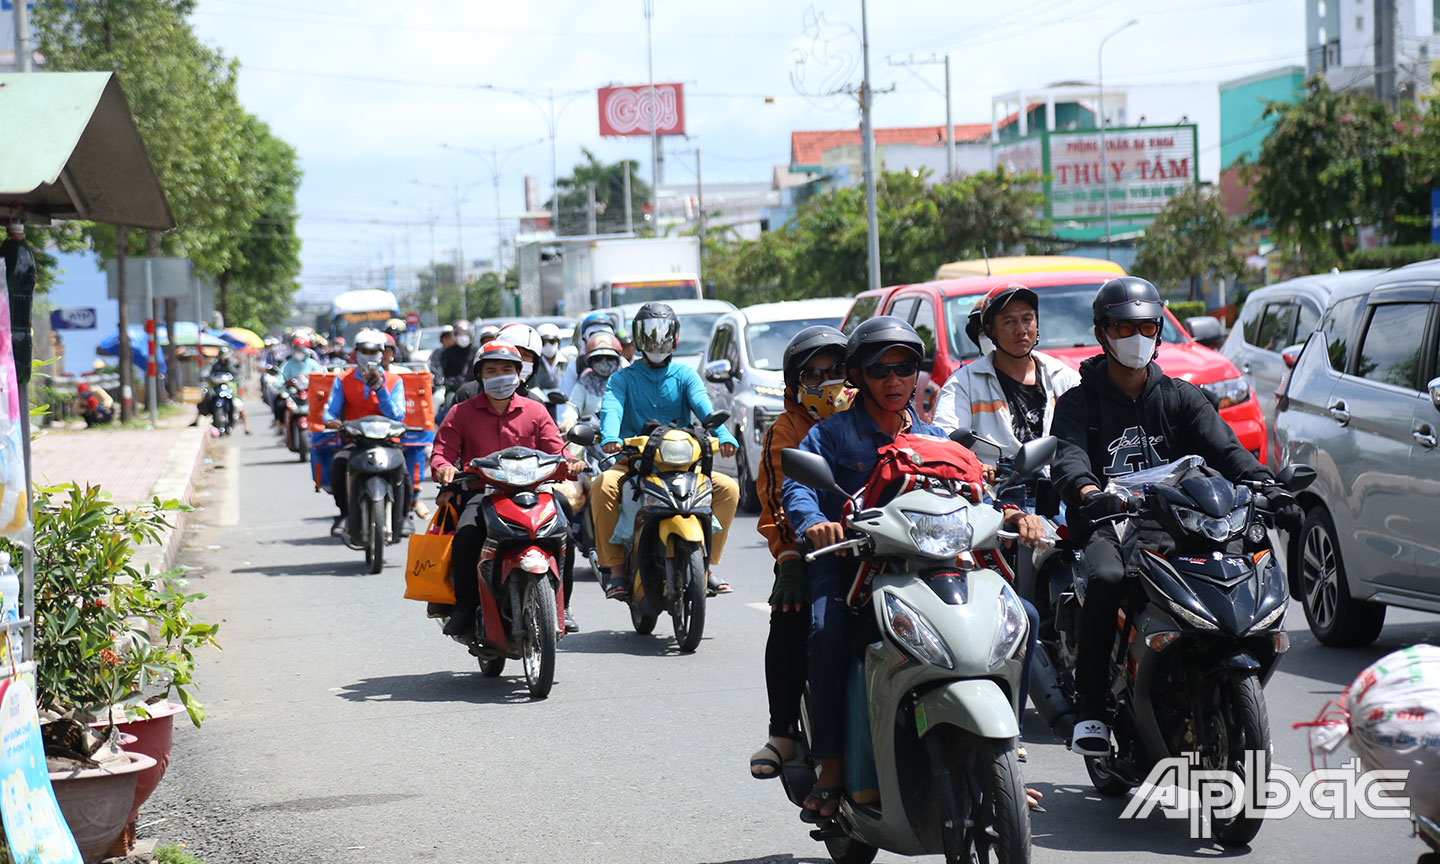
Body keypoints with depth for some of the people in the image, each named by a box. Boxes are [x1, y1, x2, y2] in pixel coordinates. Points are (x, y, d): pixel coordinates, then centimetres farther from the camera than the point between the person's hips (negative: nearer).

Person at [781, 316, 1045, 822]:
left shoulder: (934, 439, 18)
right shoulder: (831, 434, 7)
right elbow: (796, 485, -9)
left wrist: (1011, 516, -13)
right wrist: (815, 523, -31)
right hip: (845, 562, -3)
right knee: (827, 631, -33)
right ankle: (831, 766, -24)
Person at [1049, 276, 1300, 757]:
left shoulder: (1180, 397, 19)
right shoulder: (1079, 402, 10)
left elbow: (1225, 449, 3)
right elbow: (1068, 459, -10)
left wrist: (1267, 487, -18)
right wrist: (1089, 493, -35)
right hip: (1107, 524, -3)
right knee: (1106, 579, -35)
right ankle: (1090, 707, -28)